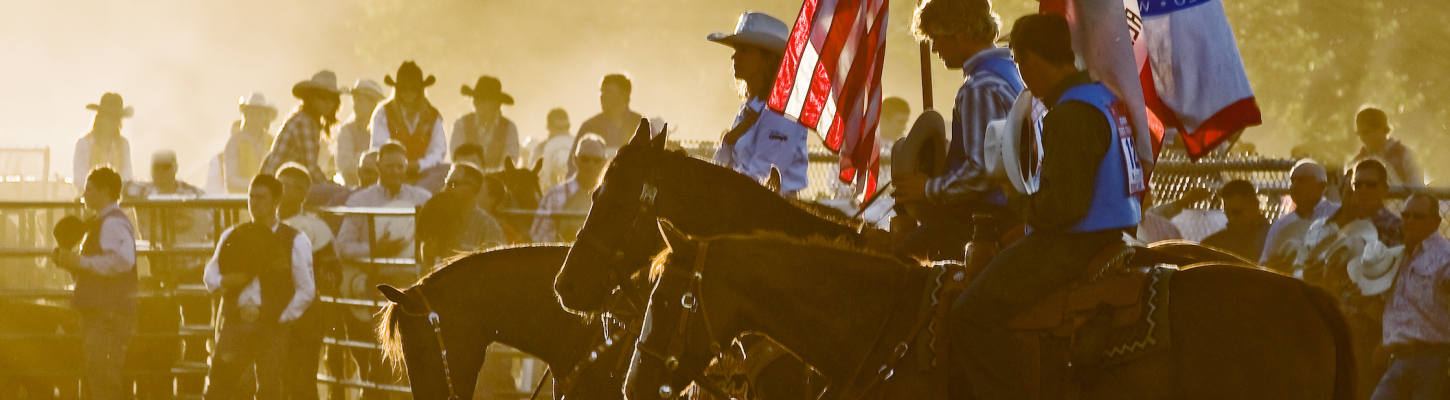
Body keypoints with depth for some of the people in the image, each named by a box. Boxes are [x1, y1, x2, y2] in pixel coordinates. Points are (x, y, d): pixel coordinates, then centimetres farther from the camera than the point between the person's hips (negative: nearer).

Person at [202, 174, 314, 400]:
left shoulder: (295, 241, 1)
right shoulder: (232, 237, 13)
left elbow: (306, 290, 0)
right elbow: (210, 275, 16)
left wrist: (282, 320, -7)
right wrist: (224, 282, -6)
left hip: (272, 328, -3)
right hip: (234, 323, 3)